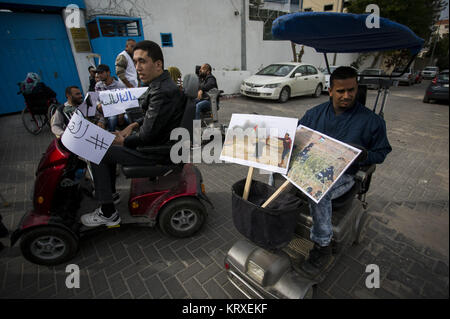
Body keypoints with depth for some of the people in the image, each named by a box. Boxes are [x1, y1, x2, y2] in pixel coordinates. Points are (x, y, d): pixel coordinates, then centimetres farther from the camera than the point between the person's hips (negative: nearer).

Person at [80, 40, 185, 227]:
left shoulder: (162, 92, -27)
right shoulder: (161, 84, 6)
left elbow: (147, 135, -25)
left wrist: (124, 141, -7)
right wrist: (134, 125, 8)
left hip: (155, 151, -10)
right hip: (155, 141, 10)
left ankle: (108, 214, 7)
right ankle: (108, 192, 34)